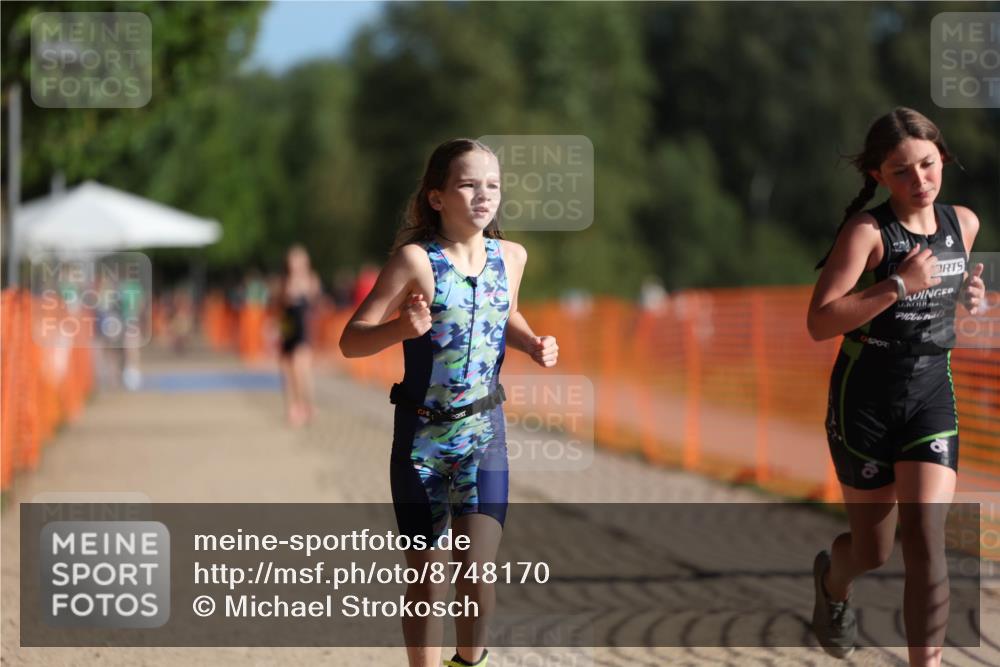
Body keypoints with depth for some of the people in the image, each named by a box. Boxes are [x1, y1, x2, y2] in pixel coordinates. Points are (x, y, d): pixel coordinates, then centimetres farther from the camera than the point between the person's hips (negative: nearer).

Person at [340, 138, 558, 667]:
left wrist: (533, 344, 2)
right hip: (422, 438, -2)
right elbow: (351, 340, -14)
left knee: (476, 574, -9)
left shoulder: (511, 256, 0)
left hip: (485, 434, 3)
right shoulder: (416, 260, -14)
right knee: (426, 579, 5)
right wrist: (402, 328, -33)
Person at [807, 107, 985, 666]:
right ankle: (833, 582, 49)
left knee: (926, 539, -14)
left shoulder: (963, 223, 2)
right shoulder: (867, 231, -15)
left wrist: (972, 292, 3)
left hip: (933, 393, 3)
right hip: (866, 395, -3)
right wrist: (898, 286, -28)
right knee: (873, 551, 11)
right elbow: (820, 322, -23)